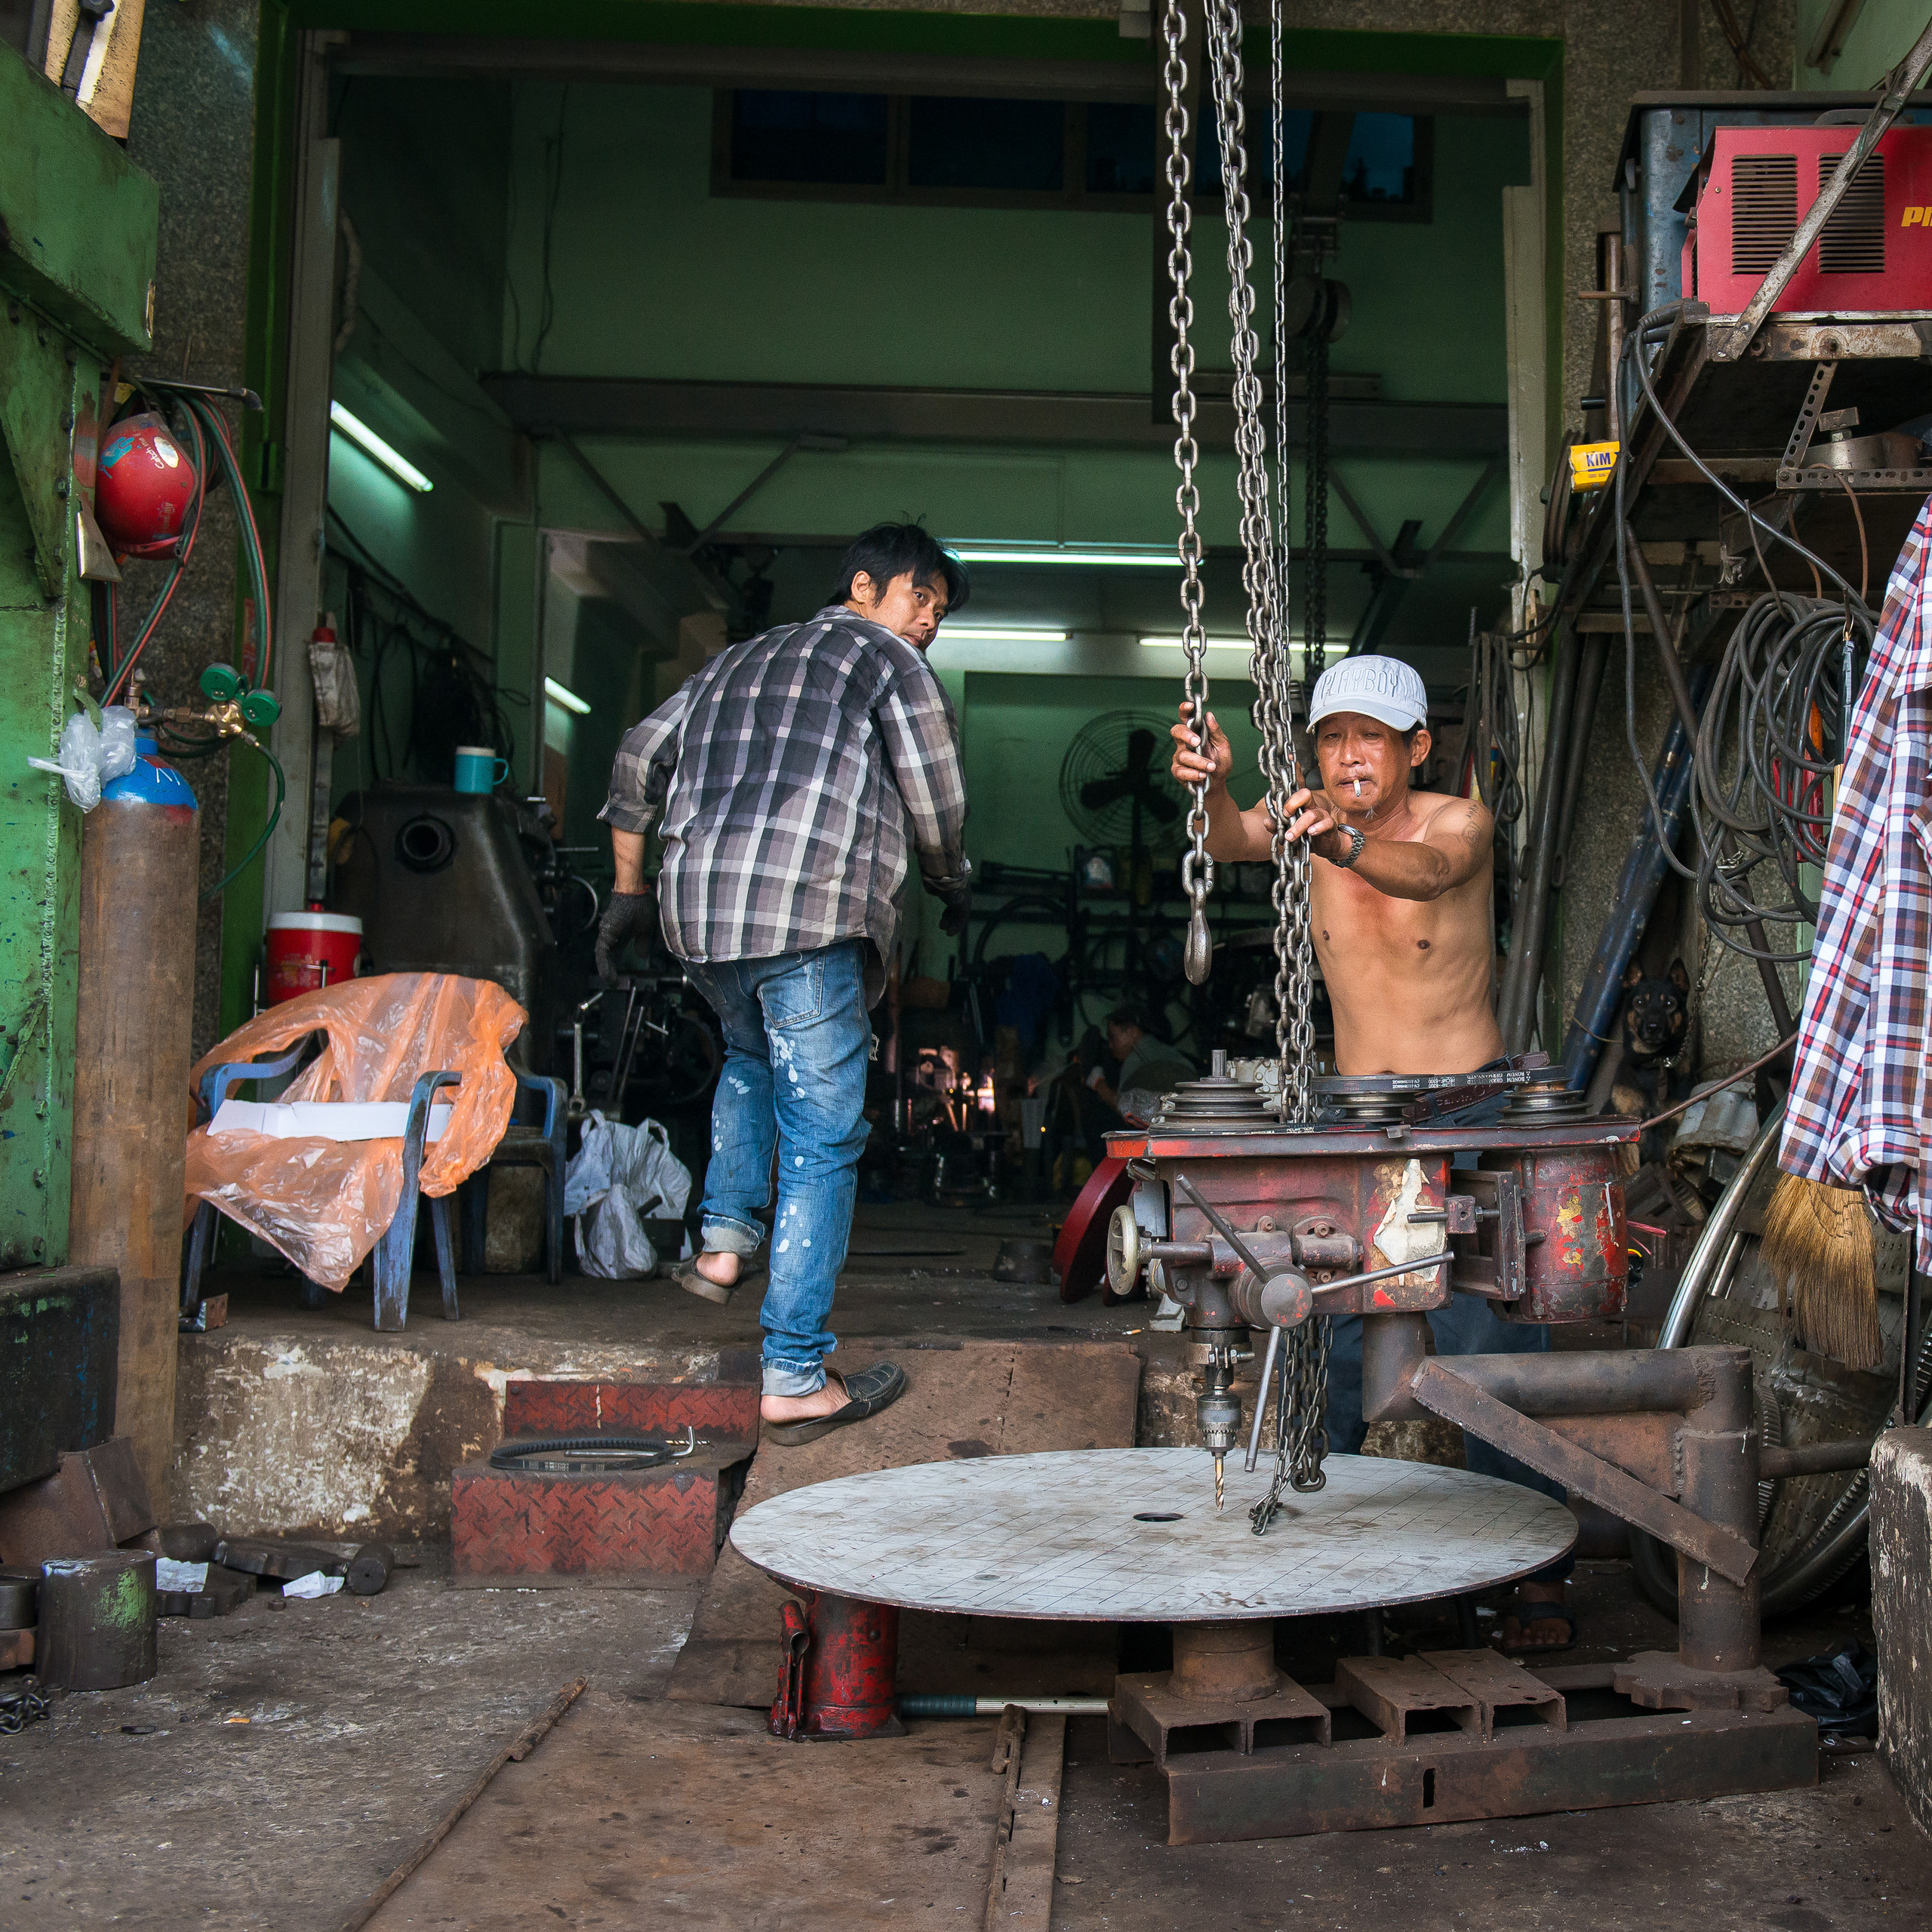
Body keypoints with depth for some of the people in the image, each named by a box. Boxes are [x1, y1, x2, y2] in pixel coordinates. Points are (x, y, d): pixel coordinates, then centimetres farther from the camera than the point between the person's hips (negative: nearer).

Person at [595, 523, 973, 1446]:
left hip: (695, 909, 7)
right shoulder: (886, 657, 12)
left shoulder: (738, 660, 30)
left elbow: (639, 756, 27)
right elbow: (936, 803, 5)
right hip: (812, 908, -6)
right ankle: (795, 1378, -1)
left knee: (751, 1058, 36)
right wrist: (953, 883, 25)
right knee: (822, 1143, -1)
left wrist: (629, 890, 31)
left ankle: (725, 1238, 22)